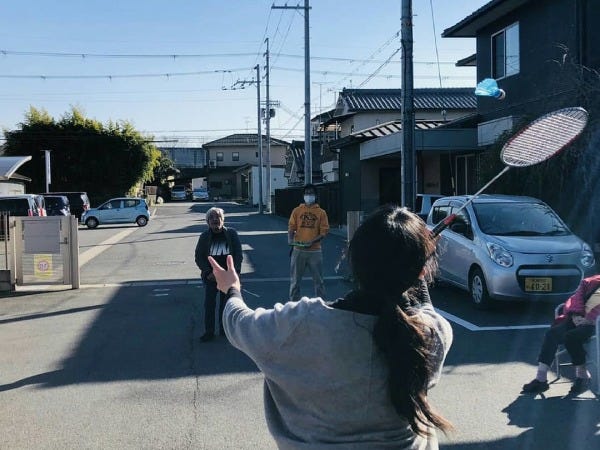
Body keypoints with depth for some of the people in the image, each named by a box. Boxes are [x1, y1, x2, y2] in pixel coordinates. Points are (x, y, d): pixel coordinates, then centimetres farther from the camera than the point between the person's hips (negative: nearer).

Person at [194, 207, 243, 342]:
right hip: (210, 275, 0)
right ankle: (209, 331, 7)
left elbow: (239, 254, -2)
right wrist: (208, 273, -13)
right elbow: (199, 257, 0)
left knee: (226, 303, 8)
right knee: (209, 303, -1)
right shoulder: (204, 237, 0)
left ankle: (224, 329, 22)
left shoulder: (232, 234, -1)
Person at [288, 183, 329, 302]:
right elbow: (291, 227, 4)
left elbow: (324, 232, 0)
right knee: (295, 279, 7)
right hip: (298, 250, 1)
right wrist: (290, 239, -17)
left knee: (318, 280, 5)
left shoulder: (321, 212, 4)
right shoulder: (297, 210, 7)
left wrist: (312, 242, -17)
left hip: (315, 251, -1)